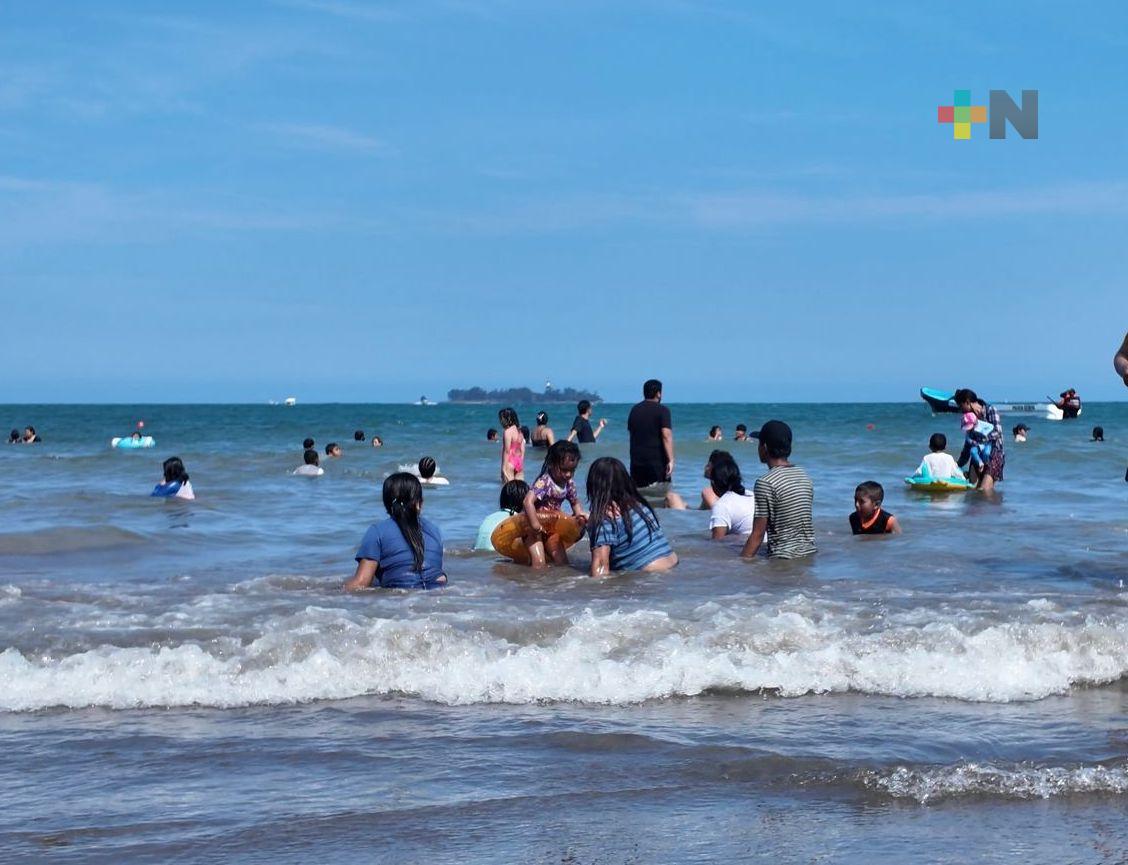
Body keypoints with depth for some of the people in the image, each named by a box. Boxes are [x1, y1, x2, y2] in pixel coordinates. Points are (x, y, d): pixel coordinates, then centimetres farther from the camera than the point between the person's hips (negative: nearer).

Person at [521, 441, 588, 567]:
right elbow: (528, 501, -40)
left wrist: (580, 514, -8)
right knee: (540, 564, -16)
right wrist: (534, 524, -38)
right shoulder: (544, 482, -28)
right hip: (534, 529, -7)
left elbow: (575, 502, 12)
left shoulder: (569, 483, -4)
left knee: (563, 563, 6)